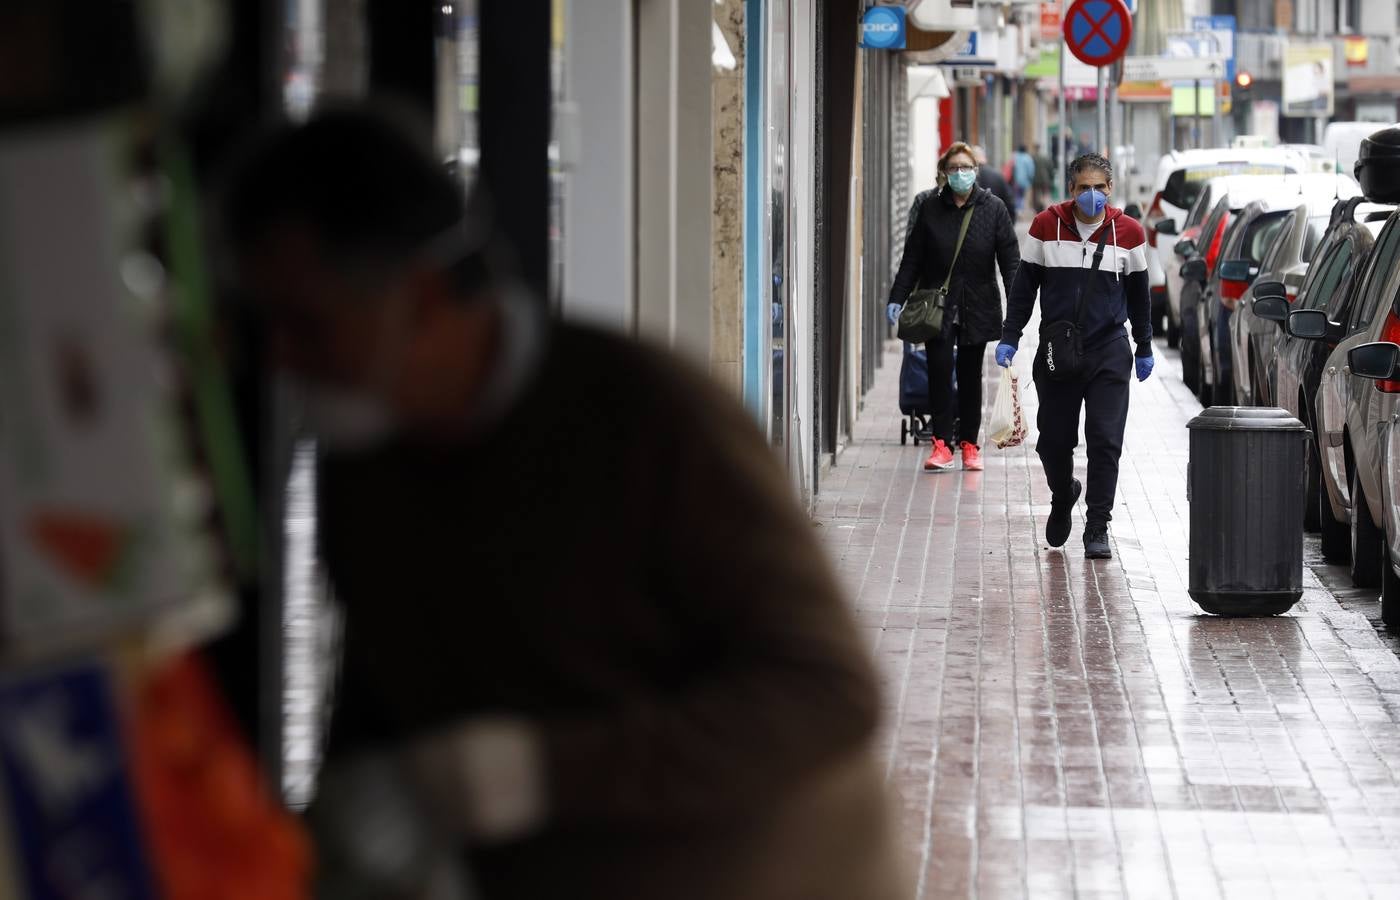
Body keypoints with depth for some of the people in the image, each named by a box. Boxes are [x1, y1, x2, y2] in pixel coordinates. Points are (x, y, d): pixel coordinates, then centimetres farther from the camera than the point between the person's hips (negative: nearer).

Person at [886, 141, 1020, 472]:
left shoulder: (993, 209, 0)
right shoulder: (931, 209, 3)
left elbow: (1010, 259, -2)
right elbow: (912, 258, 5)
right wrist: (897, 298, -2)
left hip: (976, 307, 0)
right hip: (937, 307, 0)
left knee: (971, 375, 8)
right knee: (939, 371, -8)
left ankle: (969, 444, 15)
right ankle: (941, 443, -6)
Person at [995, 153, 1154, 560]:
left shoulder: (1128, 232, 1)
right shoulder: (1046, 226, -1)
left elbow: (1138, 294, 13)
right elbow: (1024, 285, 7)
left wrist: (1144, 348, 16)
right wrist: (1009, 337, 3)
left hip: (1108, 353, -1)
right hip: (1056, 353, 1)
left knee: (1105, 442, -7)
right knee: (1053, 441, 7)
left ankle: (1097, 529, -1)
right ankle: (1063, 498, 37)